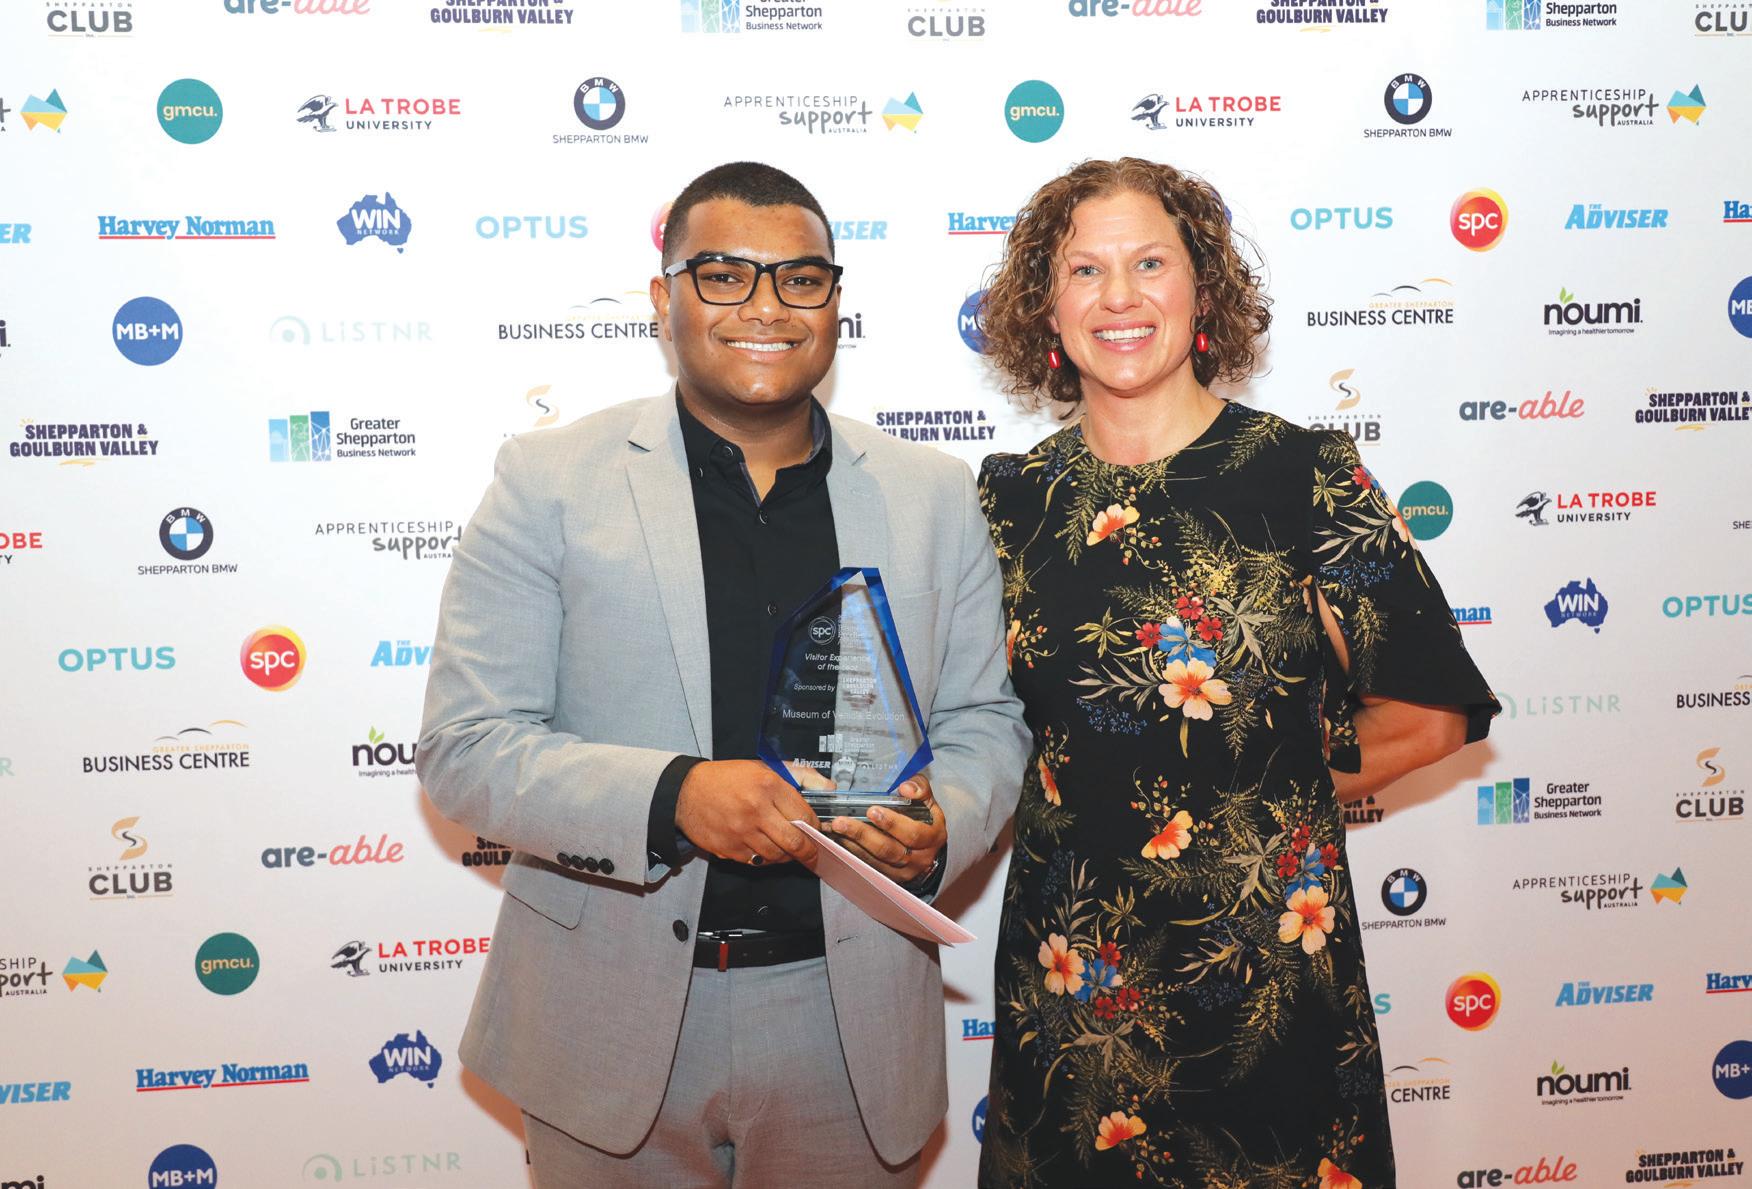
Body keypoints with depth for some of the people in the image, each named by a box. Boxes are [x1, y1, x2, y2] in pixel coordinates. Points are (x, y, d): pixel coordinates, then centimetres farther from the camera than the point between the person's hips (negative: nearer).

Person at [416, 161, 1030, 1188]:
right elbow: (465, 747, -8)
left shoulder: (935, 495, 4)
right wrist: (669, 799, -23)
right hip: (614, 1025, -1)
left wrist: (940, 827, -13)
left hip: (853, 1024, 2)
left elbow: (986, 719, 9)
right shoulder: (552, 480, -4)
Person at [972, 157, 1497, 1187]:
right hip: (1070, 963, 3)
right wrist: (1086, 792, -1)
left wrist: (1273, 796, 3)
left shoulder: (1307, 476, -8)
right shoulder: (1011, 498, 1)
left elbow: (1426, 715, -4)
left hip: (1267, 956, -2)